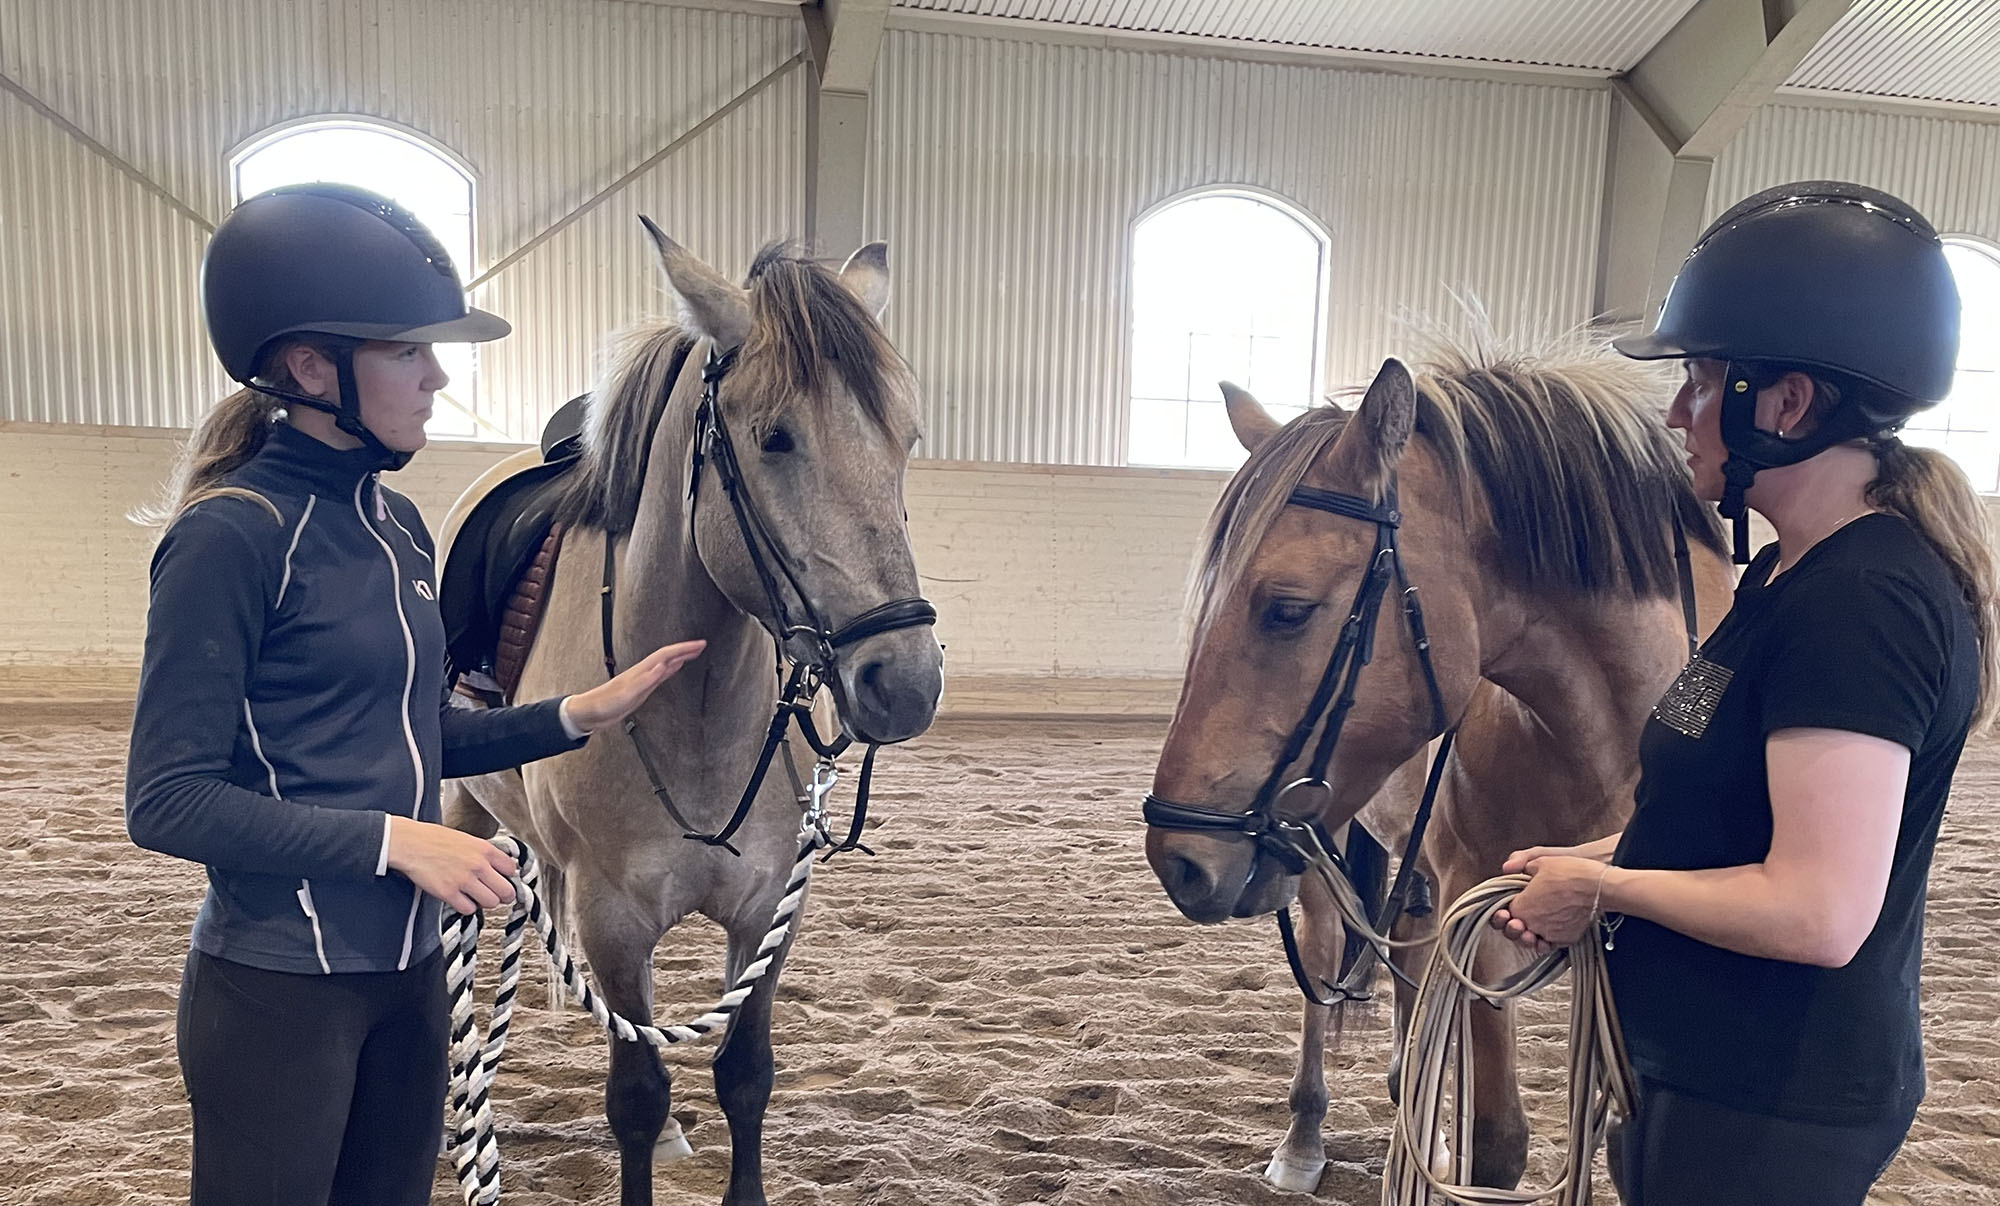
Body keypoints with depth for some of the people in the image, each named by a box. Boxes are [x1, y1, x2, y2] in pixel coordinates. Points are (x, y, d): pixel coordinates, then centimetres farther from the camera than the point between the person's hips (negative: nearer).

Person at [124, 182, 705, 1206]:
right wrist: (392, 840, -22)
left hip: (409, 968, 7)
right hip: (278, 985, -7)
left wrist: (579, 713, 2)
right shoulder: (230, 535, -17)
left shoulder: (397, 525, 6)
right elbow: (168, 800, -17)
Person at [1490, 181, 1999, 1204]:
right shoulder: (1792, 573, 7)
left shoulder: (1863, 603, -25)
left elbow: (1818, 912, -30)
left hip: (1771, 1116, -9)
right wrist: (1595, 855, 1)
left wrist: (1604, 890, -17)